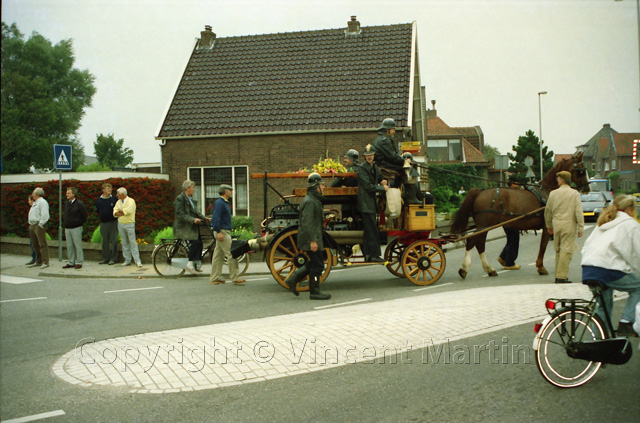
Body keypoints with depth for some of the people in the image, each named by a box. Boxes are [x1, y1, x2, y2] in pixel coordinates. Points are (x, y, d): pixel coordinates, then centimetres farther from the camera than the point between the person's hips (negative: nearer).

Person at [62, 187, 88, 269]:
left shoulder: (79, 204, -9)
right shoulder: (67, 204, 12)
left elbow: (84, 216, -5)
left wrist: (79, 223, -1)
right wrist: (64, 223, 14)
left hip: (76, 228, -7)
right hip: (67, 228, 7)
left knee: (78, 246, -2)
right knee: (69, 246, 9)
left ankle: (79, 262, 4)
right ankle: (71, 262, 16)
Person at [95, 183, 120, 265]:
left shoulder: (114, 199, -1)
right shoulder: (99, 200, 7)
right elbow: (97, 210, 19)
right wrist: (101, 217, 11)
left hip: (113, 222, -3)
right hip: (103, 223, 3)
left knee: (113, 241, -4)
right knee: (104, 241, 9)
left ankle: (113, 258, 3)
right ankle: (105, 258, 17)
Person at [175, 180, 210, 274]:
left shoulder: (189, 199, 19)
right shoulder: (179, 199, -11)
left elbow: (195, 212, 26)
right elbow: (180, 215, -21)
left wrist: (205, 218, 13)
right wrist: (193, 220, -30)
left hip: (191, 227, 9)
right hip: (183, 228, -9)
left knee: (199, 242, -4)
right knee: (195, 242, -22)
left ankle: (197, 264, -1)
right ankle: (190, 263, -14)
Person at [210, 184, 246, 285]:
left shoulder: (224, 203, 18)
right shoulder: (219, 203, -13)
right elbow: (216, 219, -19)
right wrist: (218, 232, -24)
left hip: (225, 231, 11)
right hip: (222, 231, -11)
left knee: (218, 255, 11)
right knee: (231, 254, -10)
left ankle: (215, 278, 15)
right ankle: (234, 278, -9)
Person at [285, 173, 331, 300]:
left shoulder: (314, 200, 17)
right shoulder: (309, 201, -16)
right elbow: (306, 223, -23)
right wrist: (312, 241, -25)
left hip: (314, 238, 10)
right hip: (311, 239, -10)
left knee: (313, 263, 15)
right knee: (317, 265, -4)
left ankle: (293, 279, 17)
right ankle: (314, 292, 4)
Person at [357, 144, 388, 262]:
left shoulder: (374, 167, 15)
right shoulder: (362, 168, -10)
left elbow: (380, 178, 27)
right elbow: (368, 186, -15)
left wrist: (383, 182, 4)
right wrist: (383, 188, -9)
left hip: (372, 202, 9)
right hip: (366, 203, -9)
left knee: (368, 230, 10)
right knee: (372, 230, -10)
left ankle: (368, 255, 15)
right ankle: (373, 255, -7)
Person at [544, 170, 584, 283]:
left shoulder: (553, 193, 4)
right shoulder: (575, 193, -4)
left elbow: (548, 210, 11)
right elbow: (578, 212, -8)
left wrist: (549, 225, 24)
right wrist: (580, 228, -4)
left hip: (556, 224, 4)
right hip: (569, 224, -4)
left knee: (558, 250, 14)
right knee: (566, 250, -2)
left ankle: (558, 275, 20)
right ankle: (561, 276, -5)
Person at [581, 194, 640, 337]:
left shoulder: (602, 223, 26)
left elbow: (586, 246, 23)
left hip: (587, 271, 7)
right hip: (609, 270, -7)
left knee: (604, 306, 24)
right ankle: (626, 323, 4)